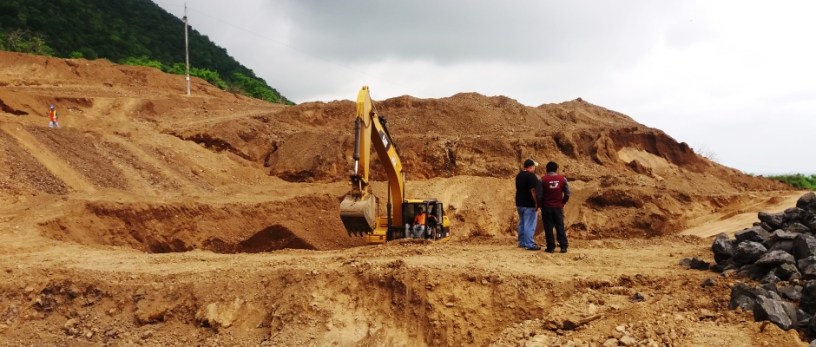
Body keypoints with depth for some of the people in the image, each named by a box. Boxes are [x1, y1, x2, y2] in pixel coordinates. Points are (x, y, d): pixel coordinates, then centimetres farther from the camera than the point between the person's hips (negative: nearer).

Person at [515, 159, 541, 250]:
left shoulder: (519, 175, 11)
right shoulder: (531, 176, -17)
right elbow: (533, 190, -22)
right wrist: (536, 202, -18)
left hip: (519, 203, 9)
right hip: (529, 205, -9)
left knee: (522, 223, 15)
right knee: (529, 225, -6)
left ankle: (522, 242, 22)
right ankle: (529, 244, -5)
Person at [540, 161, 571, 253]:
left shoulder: (543, 179, -7)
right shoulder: (562, 179, 0)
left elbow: (539, 194, -8)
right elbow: (567, 194, 1)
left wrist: (541, 205, 7)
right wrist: (562, 203, 15)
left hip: (546, 207, -2)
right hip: (558, 207, 2)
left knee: (548, 228, 3)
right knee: (560, 227, 10)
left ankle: (551, 247, 3)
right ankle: (563, 246, 10)